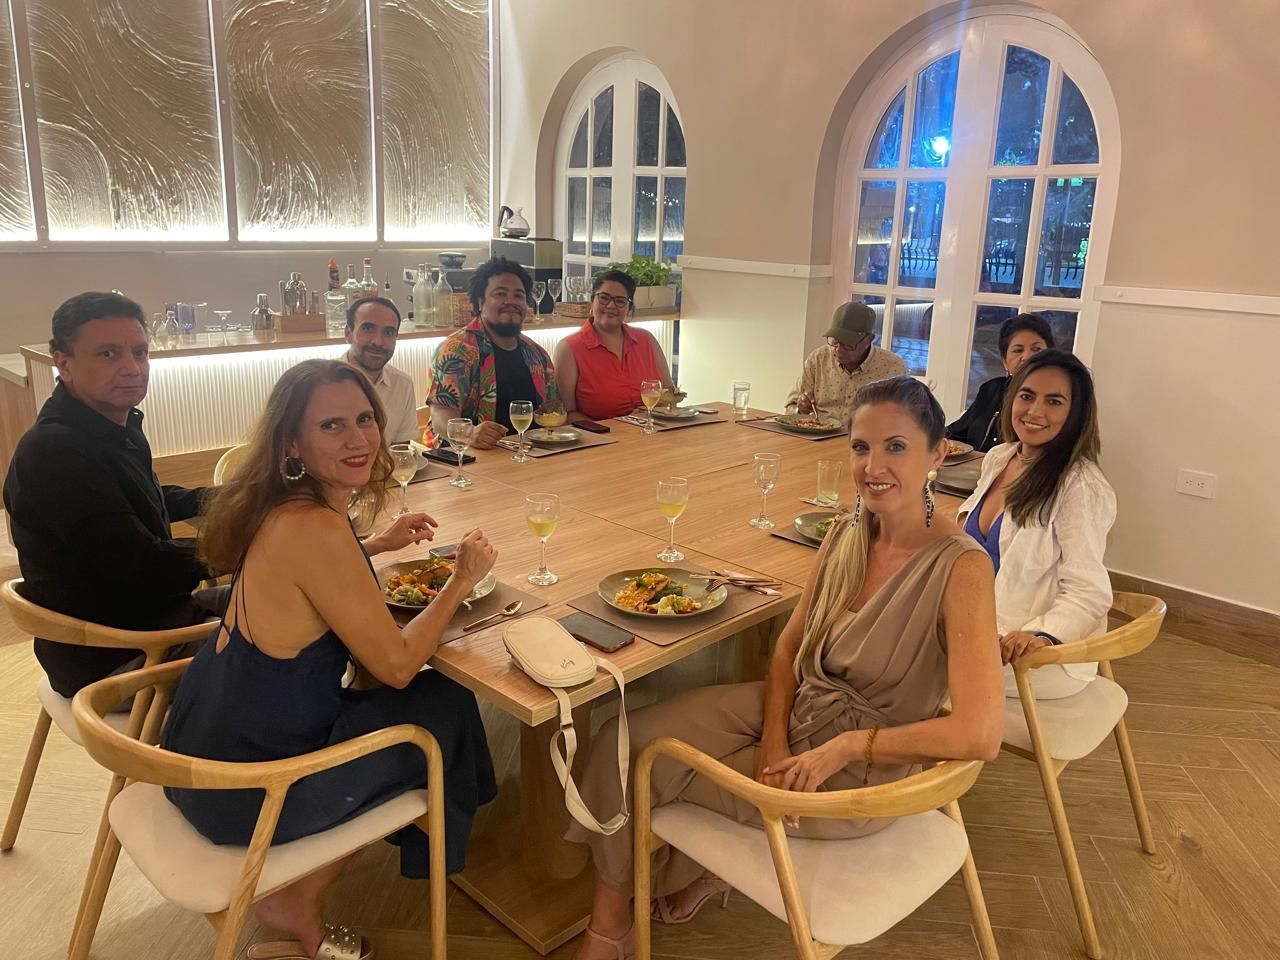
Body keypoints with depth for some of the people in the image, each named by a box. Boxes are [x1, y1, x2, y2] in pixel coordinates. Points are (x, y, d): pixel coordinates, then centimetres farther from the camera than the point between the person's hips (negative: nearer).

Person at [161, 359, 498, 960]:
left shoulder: (282, 509, -1)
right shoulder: (317, 527, -28)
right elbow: (396, 665, -21)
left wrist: (379, 545, 16)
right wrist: (463, 579, -9)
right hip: (246, 788, -9)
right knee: (445, 708, 6)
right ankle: (295, 902, 16)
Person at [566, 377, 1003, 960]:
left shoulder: (960, 567, -27)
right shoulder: (847, 534, -6)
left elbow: (979, 735, -32)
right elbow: (790, 646, 2)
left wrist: (845, 746, -23)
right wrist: (773, 742, -13)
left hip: (855, 779, -6)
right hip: (791, 709, 6)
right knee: (620, 742, -3)